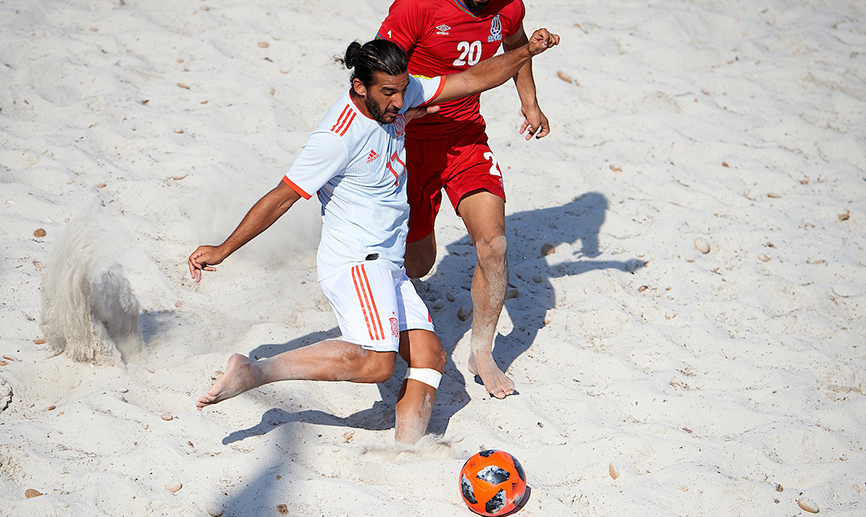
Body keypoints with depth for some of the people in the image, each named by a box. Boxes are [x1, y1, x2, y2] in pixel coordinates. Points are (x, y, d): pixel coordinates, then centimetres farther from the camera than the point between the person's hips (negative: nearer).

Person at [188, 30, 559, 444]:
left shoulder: (397, 96, 4)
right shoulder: (339, 136, -18)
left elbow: (474, 80, 10)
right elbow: (281, 198, -13)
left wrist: (527, 51, -1)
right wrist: (221, 251, -9)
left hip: (386, 267, 9)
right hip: (354, 263, -9)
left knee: (430, 357, 1)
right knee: (376, 362, -26)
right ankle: (253, 371, -22)